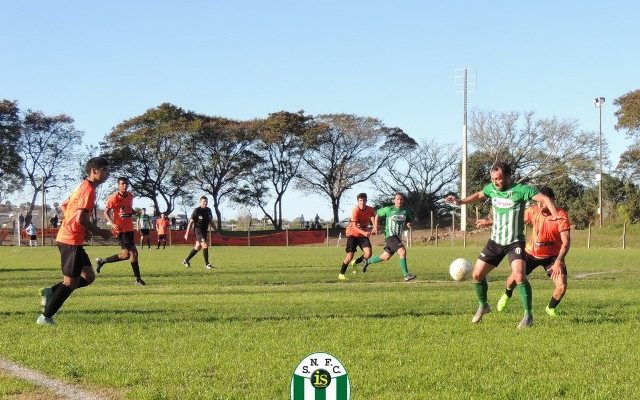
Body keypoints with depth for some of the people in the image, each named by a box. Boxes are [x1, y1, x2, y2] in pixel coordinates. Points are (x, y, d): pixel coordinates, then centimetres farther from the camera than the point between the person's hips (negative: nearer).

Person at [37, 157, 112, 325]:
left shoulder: (82, 187, 16)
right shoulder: (89, 189, -15)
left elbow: (64, 206, 25)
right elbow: (81, 218, -24)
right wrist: (99, 232, -12)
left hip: (66, 237, 10)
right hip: (71, 240, -10)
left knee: (88, 276, 11)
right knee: (71, 282, -4)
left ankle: (51, 292, 9)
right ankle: (45, 318, 1)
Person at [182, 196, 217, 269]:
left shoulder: (208, 210, 9)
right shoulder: (197, 210, -11)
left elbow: (211, 222, 19)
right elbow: (191, 222, -9)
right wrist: (187, 233, -11)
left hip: (205, 230, 7)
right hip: (198, 230, -7)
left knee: (197, 247, 12)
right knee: (205, 245, -17)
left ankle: (186, 261, 26)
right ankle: (207, 264, -11)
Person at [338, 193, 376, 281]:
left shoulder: (370, 210, -5)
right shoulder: (356, 211, -21)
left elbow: (373, 220, -10)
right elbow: (354, 226, -29)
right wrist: (364, 233, -44)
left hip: (363, 234, 5)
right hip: (352, 233, -5)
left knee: (368, 254, -13)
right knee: (350, 255, -14)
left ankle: (355, 262, 18)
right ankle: (341, 274, 3)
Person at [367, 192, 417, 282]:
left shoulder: (406, 211, 5)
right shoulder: (388, 209, -6)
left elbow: (410, 220, 19)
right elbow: (378, 214, 10)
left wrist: (409, 224, -5)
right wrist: (375, 227, 5)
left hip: (398, 237, 6)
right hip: (390, 236, -6)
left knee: (385, 257, 17)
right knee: (402, 252, -24)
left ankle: (367, 262, 40)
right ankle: (406, 275, -22)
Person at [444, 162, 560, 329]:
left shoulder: (521, 190, -15)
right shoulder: (491, 188, 1)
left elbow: (545, 199, -19)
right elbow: (478, 195, 23)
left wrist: (554, 213, -37)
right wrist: (460, 202, 12)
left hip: (515, 242, -6)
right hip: (495, 241, 6)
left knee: (519, 276, -25)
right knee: (477, 274, 5)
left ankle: (528, 315, -11)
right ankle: (483, 306, 31)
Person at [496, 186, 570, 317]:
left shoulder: (561, 216, -24)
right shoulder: (533, 211, -14)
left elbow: (566, 241, -26)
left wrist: (559, 261, -37)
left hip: (552, 256, -2)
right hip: (531, 253, 2)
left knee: (562, 286, -15)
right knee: (514, 278, 2)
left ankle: (550, 308, 17)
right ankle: (506, 296, 40)